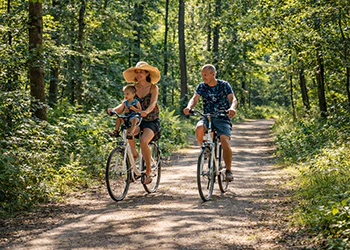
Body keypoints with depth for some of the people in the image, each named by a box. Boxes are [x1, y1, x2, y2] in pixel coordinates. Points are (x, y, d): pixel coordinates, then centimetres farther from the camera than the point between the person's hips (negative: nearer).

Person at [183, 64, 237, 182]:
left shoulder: (224, 85, -2)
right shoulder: (201, 86, 5)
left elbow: (233, 99, -13)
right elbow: (194, 98, -7)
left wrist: (232, 108, -37)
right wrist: (189, 107, -31)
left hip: (222, 118, -2)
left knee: (225, 142, -24)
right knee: (199, 128, -33)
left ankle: (228, 171, -8)